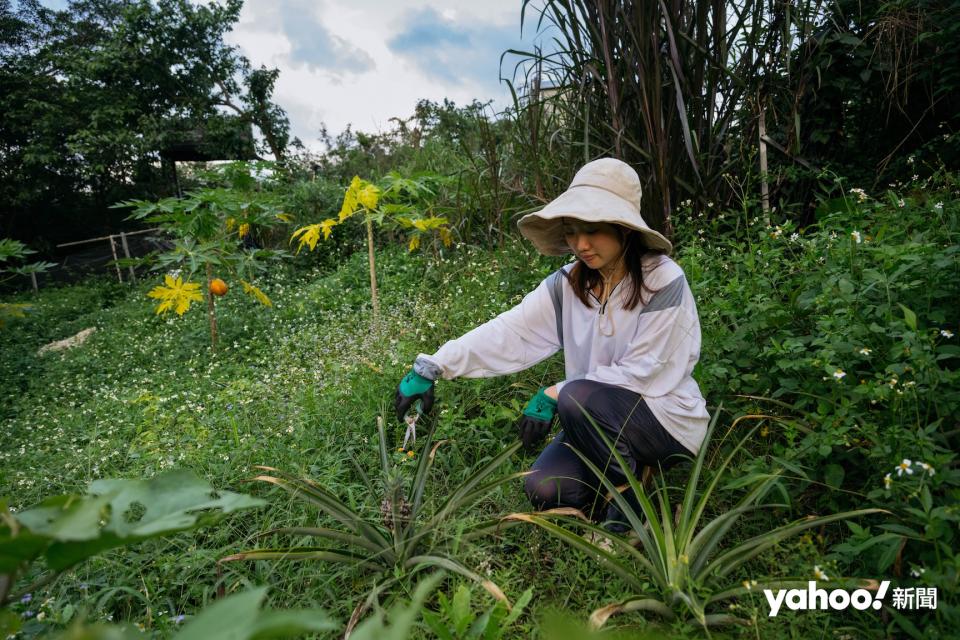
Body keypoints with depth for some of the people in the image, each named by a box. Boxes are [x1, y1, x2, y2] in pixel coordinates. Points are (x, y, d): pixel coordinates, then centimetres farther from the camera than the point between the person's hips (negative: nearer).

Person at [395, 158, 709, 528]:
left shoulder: (664, 282, -19)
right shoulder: (568, 285, -5)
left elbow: (640, 373, -21)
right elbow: (506, 333, -16)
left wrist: (555, 394, -22)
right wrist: (430, 368, -25)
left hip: (669, 420, -4)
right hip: (601, 424, 5)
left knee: (579, 397, -30)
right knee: (545, 491, -13)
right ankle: (627, 468, 14)